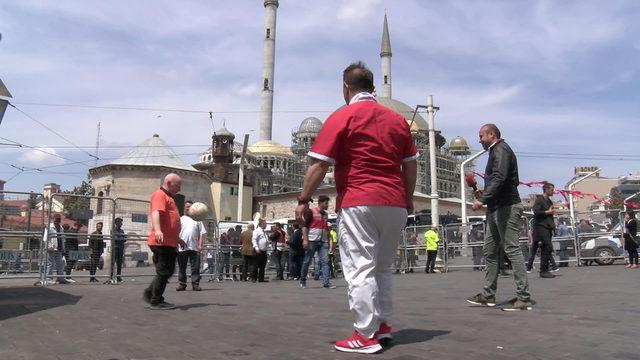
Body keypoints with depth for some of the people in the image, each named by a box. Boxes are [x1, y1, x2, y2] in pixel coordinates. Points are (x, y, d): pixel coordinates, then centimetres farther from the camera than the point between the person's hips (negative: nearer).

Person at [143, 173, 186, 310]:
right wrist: (157, 230, -43)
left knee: (168, 271, 14)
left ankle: (150, 293, 23)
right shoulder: (159, 195, -7)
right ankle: (156, 302, 5)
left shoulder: (168, 197, 26)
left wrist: (178, 239, 37)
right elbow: (155, 213, -26)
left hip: (169, 243, 10)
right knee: (163, 272, -4)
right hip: (161, 242, -10)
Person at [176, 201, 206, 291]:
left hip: (194, 247, 1)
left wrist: (200, 245, -2)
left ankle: (195, 284, 3)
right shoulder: (180, 219, 11)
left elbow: (202, 233, 9)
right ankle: (182, 284, 14)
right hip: (182, 247, 0)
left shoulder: (197, 219, 14)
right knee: (182, 268, 6)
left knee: (195, 267, -1)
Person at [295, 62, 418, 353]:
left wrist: (303, 200, -3)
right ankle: (382, 324, 22)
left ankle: (366, 336, -1)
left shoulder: (341, 117, -2)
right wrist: (408, 198, 23)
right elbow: (410, 164, 15)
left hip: (358, 202, -6)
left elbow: (319, 164, -8)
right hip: (395, 204, 6)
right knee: (382, 268, 18)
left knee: (359, 269, -2)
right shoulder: (397, 119, 14)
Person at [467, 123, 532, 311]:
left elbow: (499, 179, -24)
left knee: (512, 250, -10)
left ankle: (524, 297, -7)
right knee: (489, 251, 11)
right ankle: (488, 295, 17)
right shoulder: (496, 151, 23)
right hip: (496, 208, 11)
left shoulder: (501, 150, -9)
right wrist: (483, 196, 15)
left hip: (506, 207, -11)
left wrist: (482, 199, -31)